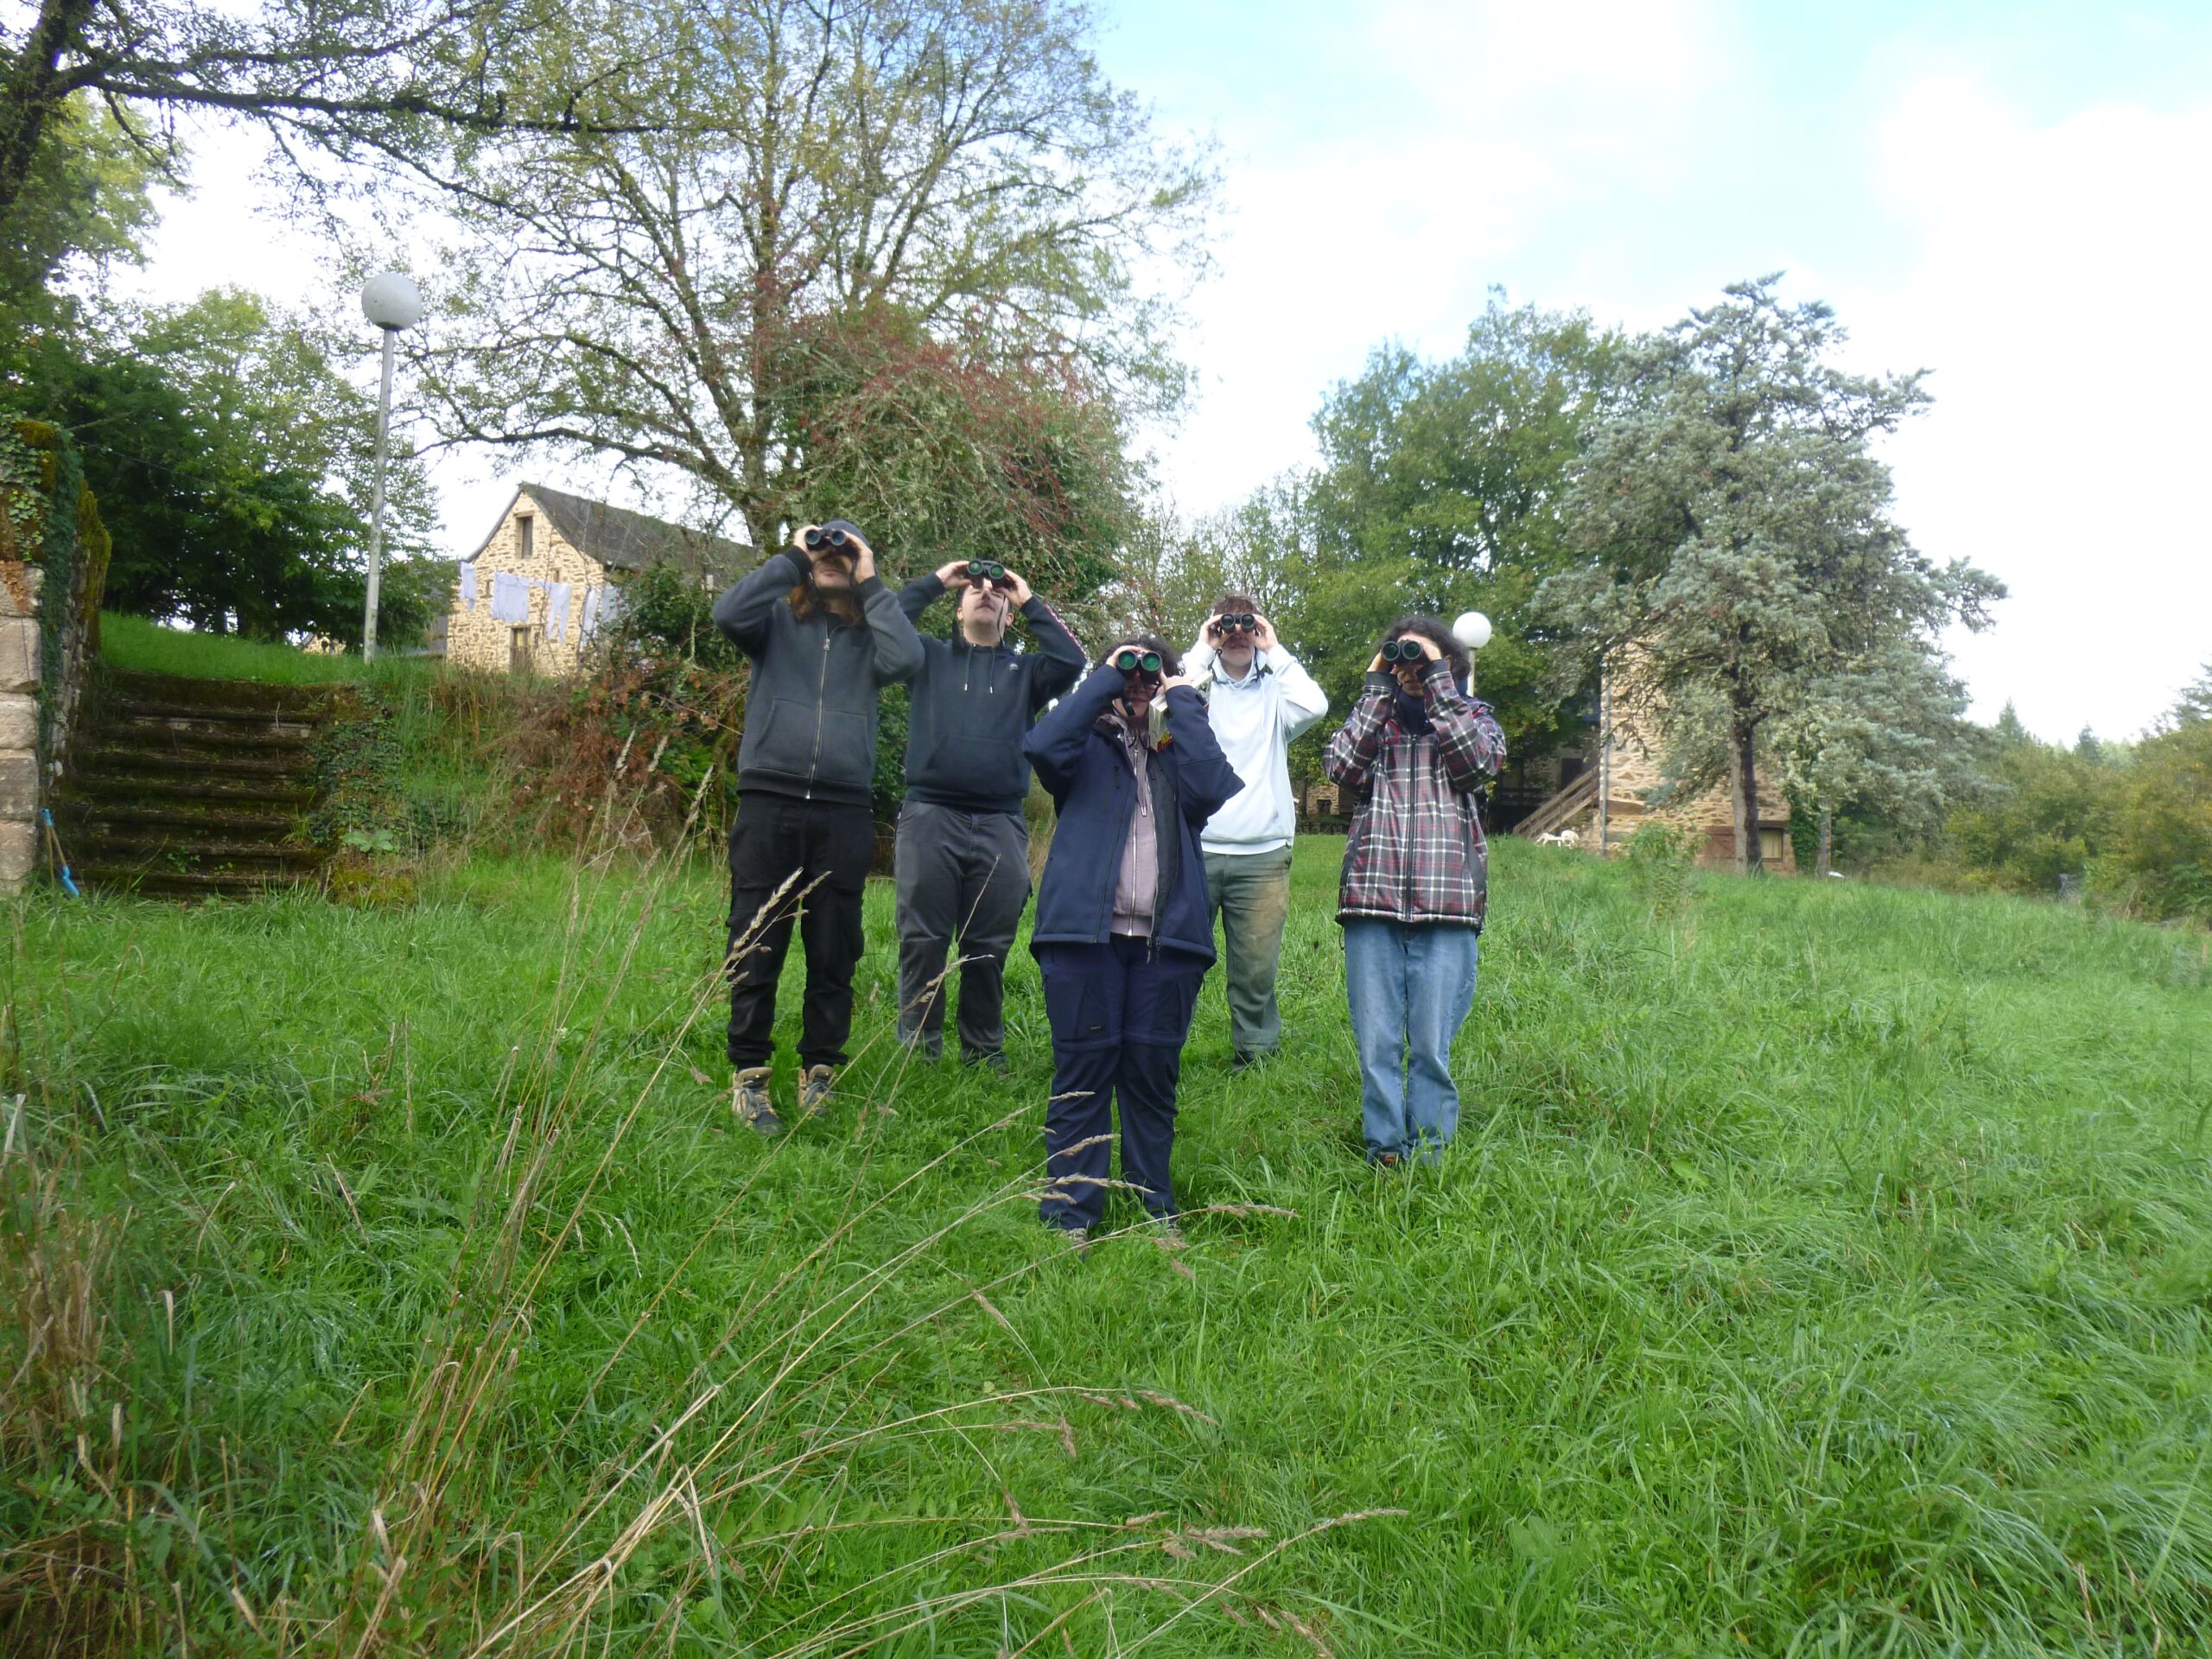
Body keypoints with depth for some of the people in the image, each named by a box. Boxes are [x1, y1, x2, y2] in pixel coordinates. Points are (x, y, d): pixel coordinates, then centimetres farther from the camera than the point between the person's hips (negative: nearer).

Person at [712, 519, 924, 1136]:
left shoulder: (869, 633, 13)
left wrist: (869, 583, 0)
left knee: (834, 952, 6)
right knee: (755, 947, 1)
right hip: (769, 804, -1)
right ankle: (749, 1073, 11)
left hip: (843, 813, 1)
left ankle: (820, 1069, 19)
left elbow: (906, 659, -8)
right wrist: (792, 557, -2)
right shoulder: (777, 618, 12)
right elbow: (728, 613, -9)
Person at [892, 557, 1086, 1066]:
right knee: (921, 941, -1)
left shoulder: (1025, 669, 19)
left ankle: (984, 1051, 15)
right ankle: (917, 1048, 8)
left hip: (1001, 826, 1)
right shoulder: (930, 656, 17)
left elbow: (1072, 661, 1)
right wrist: (933, 582, 9)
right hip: (930, 817, -1)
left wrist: (1030, 602, 10)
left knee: (990, 948, 5)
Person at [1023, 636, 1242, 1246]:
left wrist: (1183, 702, 0)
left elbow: (1214, 790, -7)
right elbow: (1043, 744, -11)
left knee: (1153, 1074, 7)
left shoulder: (1183, 749, 17)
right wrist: (1105, 679, -2)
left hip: (1166, 939, 2)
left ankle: (1156, 1211, 16)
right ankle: (1069, 1213, 8)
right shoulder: (1089, 745, 14)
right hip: (1085, 929, -1)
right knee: (1082, 1071, 1)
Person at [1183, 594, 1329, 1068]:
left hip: (1262, 854, 1)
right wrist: (1203, 651, -1)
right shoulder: (1199, 683, 12)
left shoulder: (1273, 690, 14)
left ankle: (1255, 1060, 12)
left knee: (1256, 968, 0)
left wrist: (1274, 651, 2)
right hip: (1196, 849, 0)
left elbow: (1314, 706, -7)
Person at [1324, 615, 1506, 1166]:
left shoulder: (1472, 713, 17)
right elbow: (1343, 768, -1)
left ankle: (1429, 1153, 13)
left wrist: (1438, 682, -1)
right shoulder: (1375, 716, 19)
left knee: (1432, 1046, 2)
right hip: (1372, 897, 1)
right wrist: (1377, 688, 3)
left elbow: (1480, 761, -6)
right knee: (1376, 1044, 3)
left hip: (1445, 905, -1)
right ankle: (1383, 1151, 13)